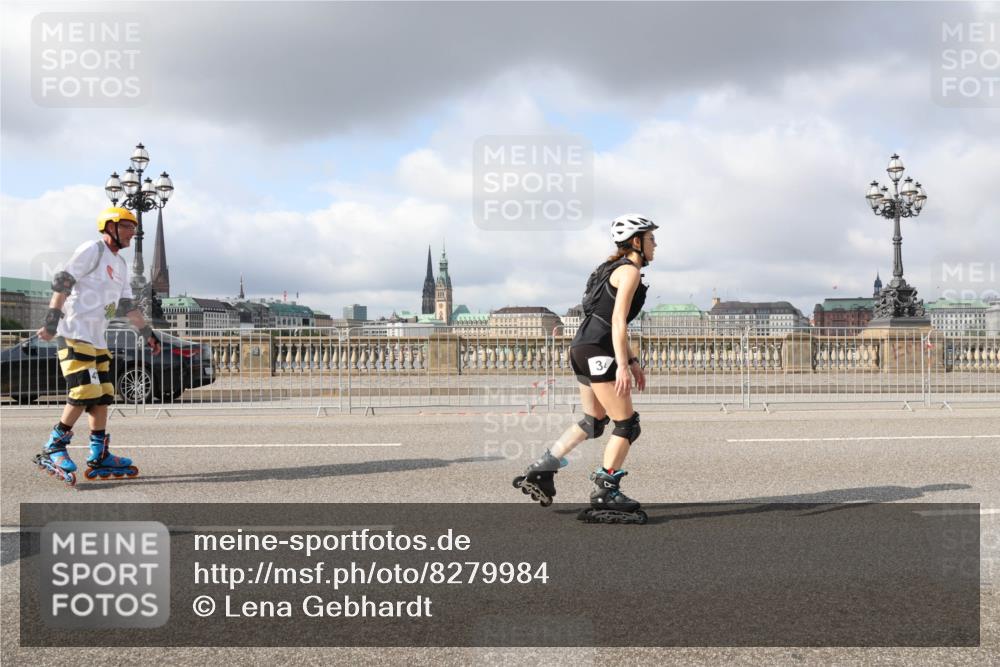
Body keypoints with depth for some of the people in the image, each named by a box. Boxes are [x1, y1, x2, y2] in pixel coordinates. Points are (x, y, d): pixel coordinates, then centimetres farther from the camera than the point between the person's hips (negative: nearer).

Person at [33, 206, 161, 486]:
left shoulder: (120, 264, 20)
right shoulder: (92, 250, -7)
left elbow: (127, 305, 24)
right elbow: (62, 283, -13)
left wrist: (148, 333, 20)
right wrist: (51, 322, -19)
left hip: (97, 338, 9)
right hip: (74, 334, -9)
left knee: (103, 397, 6)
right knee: (85, 393, -16)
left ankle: (99, 458, 10)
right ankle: (52, 450, -4)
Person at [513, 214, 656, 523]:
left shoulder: (616, 269, 22)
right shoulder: (629, 270, -8)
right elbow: (618, 321, -18)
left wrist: (631, 360, 24)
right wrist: (622, 366, -22)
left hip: (582, 348, 10)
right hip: (598, 351, -10)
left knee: (594, 421, 19)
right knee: (627, 425, -3)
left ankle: (540, 470, 19)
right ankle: (604, 494, 0)